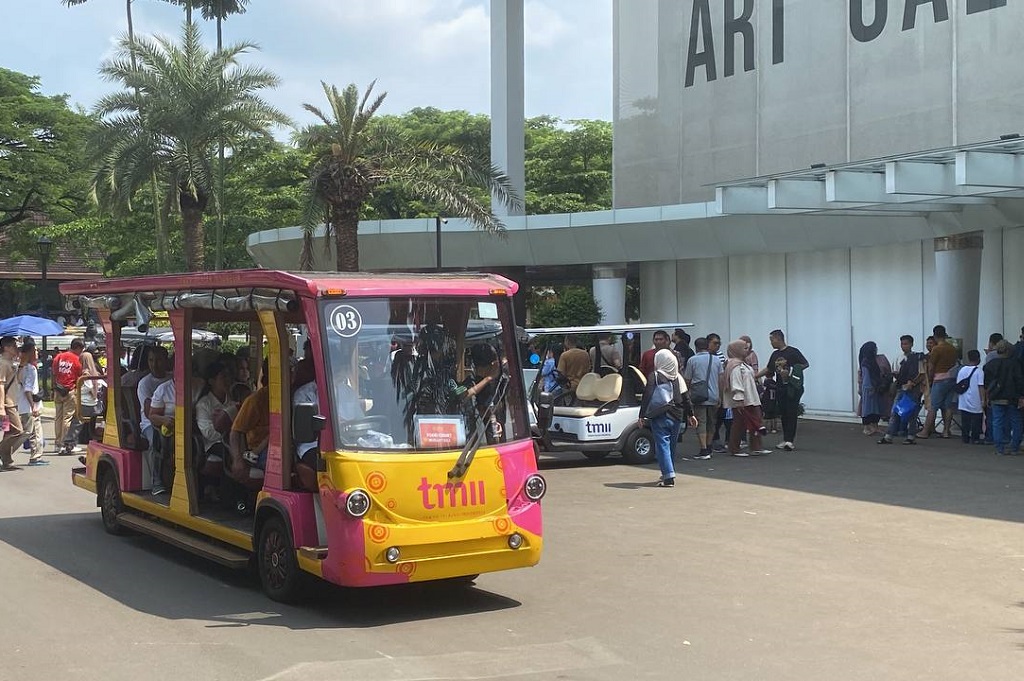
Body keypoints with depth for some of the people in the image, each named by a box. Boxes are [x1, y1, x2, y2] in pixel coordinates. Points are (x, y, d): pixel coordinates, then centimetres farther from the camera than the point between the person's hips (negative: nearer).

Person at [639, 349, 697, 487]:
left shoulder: (654, 376, -8)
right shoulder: (678, 377, 7)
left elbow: (647, 397, -11)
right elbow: (685, 398, 10)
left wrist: (642, 416, -8)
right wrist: (690, 414, 19)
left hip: (660, 417, -5)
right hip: (676, 417, 5)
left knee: (662, 445, -6)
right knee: (671, 445, 17)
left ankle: (669, 477, -16)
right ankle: (668, 474, 25)